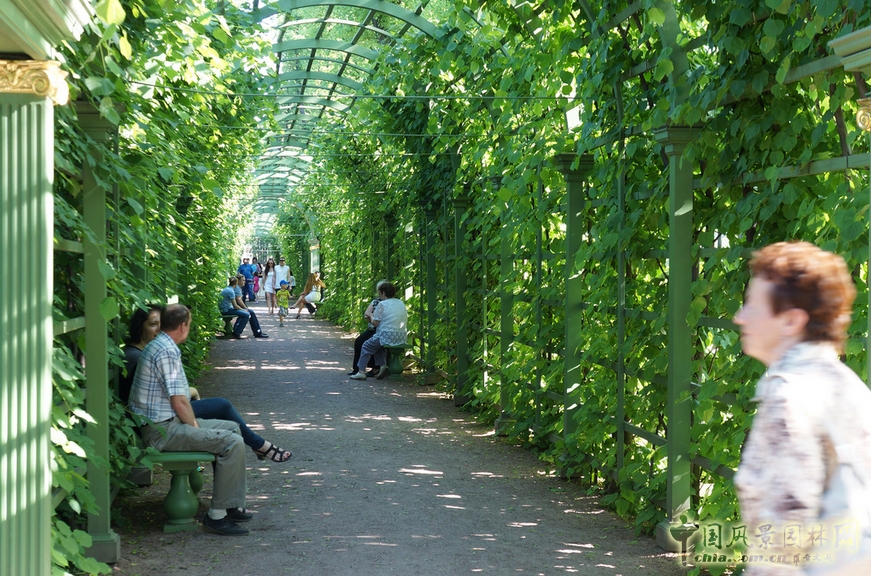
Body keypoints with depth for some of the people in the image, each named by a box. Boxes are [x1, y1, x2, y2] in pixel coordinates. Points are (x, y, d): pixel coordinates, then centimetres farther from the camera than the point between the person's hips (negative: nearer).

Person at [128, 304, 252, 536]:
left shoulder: (159, 346, 16)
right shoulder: (167, 352, -18)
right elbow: (179, 402, -20)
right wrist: (195, 427, -7)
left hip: (166, 423, 11)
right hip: (162, 430, -11)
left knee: (232, 428, 17)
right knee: (232, 443, -20)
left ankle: (232, 505, 17)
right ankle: (217, 515, -17)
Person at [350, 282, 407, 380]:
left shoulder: (382, 304, -10)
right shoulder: (401, 303, 11)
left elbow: (375, 323, -10)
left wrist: (371, 316, 13)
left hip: (387, 336, -7)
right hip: (402, 338, 7)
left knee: (366, 346, 11)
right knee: (379, 345, 32)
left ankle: (361, 371, 3)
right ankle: (382, 365, 14)